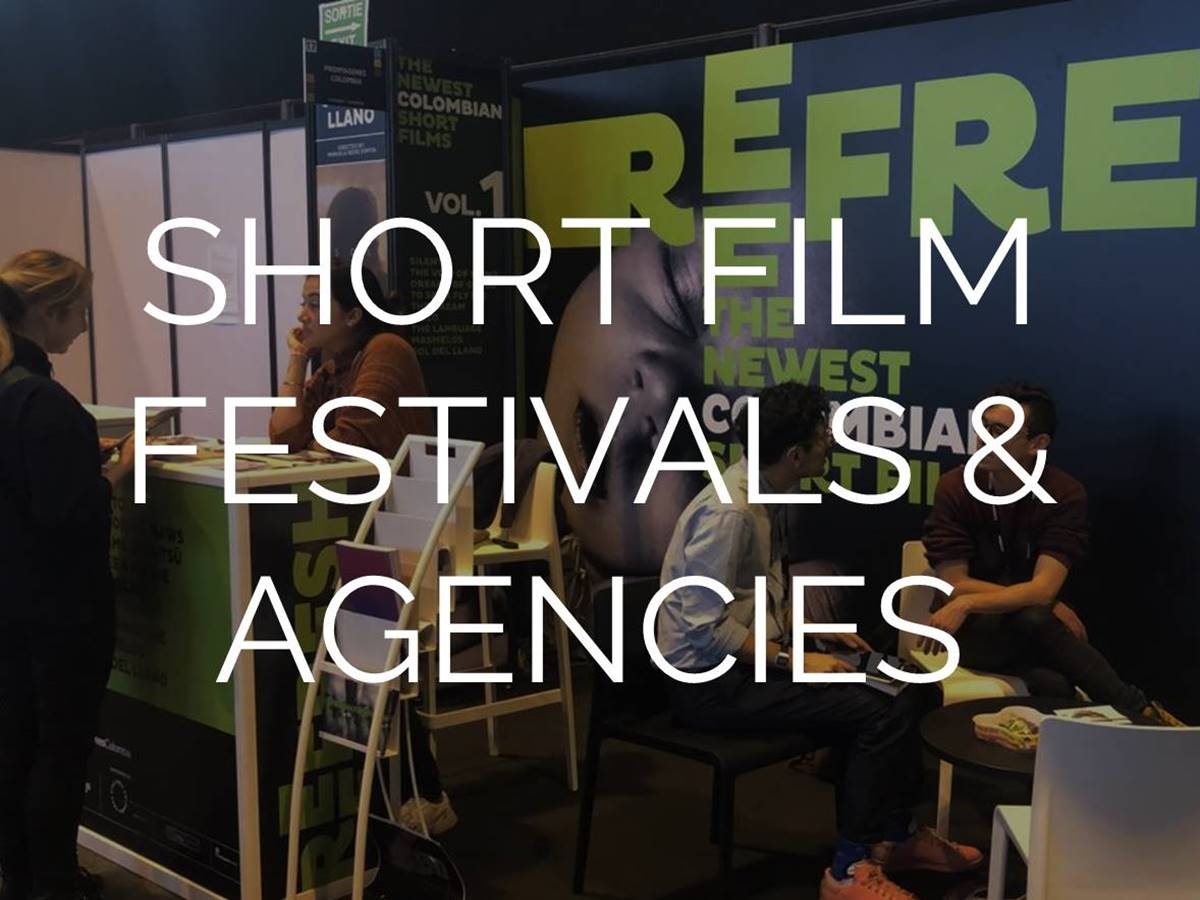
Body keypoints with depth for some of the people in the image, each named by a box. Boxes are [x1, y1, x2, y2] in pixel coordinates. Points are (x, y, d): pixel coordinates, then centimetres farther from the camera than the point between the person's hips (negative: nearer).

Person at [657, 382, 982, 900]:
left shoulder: (766, 493, 5)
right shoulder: (730, 511, -24)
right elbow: (704, 629, -26)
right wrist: (792, 659, -21)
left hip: (750, 655, 9)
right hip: (709, 680, -9)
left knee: (906, 690, 2)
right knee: (878, 712, -19)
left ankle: (895, 835, 19)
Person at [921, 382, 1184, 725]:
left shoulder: (1065, 495, -10)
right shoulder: (955, 488, -10)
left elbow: (1042, 590, -20)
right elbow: (954, 585, -13)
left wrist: (967, 604, -33)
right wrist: (1048, 608, -19)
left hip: (1031, 626, 1)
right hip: (974, 631, -1)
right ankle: (1137, 709, -24)